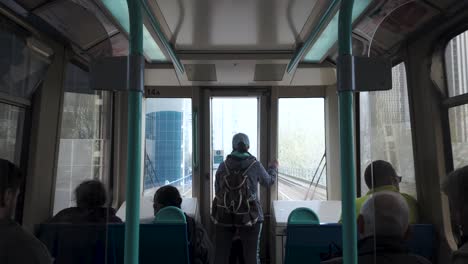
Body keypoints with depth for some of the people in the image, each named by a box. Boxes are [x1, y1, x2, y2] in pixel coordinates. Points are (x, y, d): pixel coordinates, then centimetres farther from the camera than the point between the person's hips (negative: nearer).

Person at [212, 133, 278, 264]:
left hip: (224, 217, 2)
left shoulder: (222, 166, -1)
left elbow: (217, 191, 3)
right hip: (248, 218, -1)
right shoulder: (255, 166, -5)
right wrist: (273, 168, 30)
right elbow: (268, 181, 12)